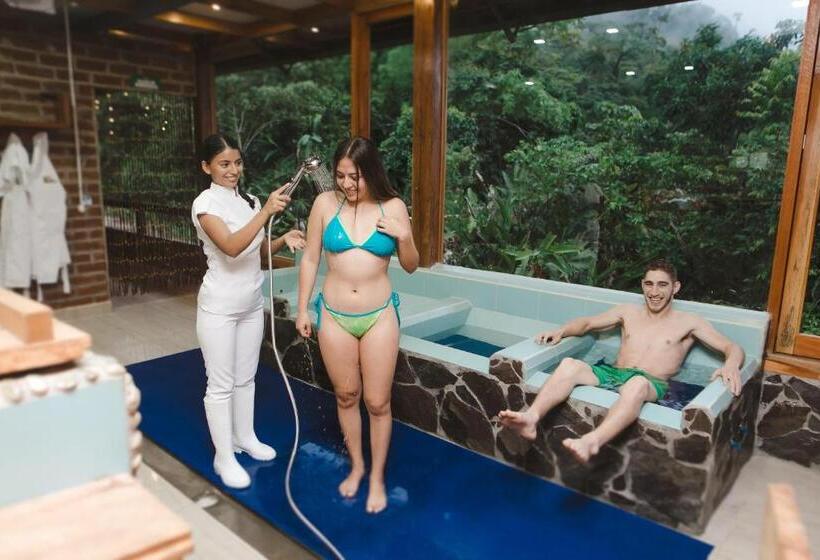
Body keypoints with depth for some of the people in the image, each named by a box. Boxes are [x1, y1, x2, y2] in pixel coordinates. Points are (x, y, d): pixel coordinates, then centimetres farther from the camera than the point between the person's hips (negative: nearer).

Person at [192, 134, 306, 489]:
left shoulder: (249, 200, 5)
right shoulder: (205, 203, -14)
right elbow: (231, 247, -30)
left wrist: (284, 239, -7)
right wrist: (266, 211, -37)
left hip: (252, 303, 6)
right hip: (219, 306, -6)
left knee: (245, 377, 19)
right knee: (221, 384, 4)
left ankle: (245, 438, 36)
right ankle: (223, 457, 18)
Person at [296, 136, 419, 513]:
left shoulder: (393, 207, -5)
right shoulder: (325, 203, -5)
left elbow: (411, 266, 3)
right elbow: (310, 259, 4)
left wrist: (404, 236, -17)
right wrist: (303, 309, 4)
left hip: (379, 316, -1)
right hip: (333, 316, 1)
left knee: (378, 402, 6)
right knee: (345, 396, 15)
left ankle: (377, 477, 26)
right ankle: (356, 465, 37)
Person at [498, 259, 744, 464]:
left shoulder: (688, 322, 15)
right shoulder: (628, 312, 24)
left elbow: (732, 348, 9)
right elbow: (587, 323, 25)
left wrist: (731, 364, -17)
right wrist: (562, 330, 3)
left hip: (651, 383, -3)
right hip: (611, 373, 3)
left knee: (637, 384, -43)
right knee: (569, 365, -29)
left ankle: (591, 442, -65)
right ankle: (531, 418, -49)